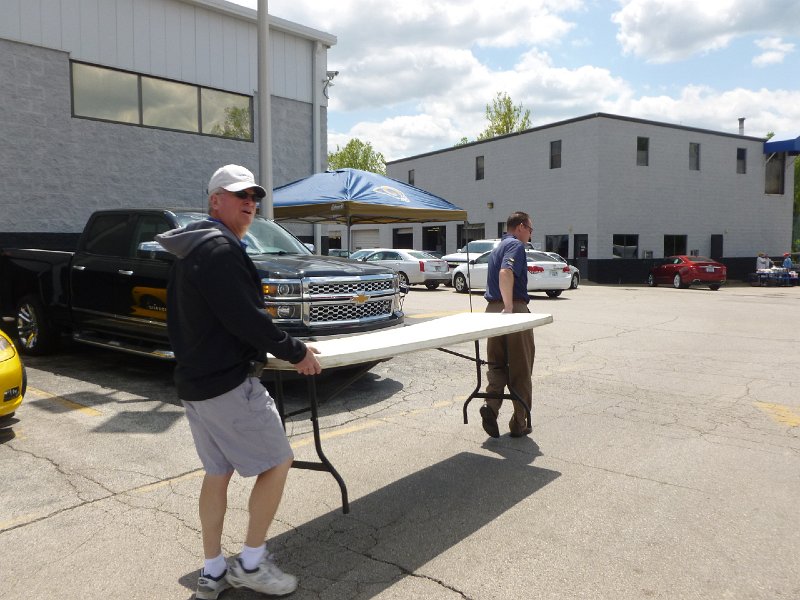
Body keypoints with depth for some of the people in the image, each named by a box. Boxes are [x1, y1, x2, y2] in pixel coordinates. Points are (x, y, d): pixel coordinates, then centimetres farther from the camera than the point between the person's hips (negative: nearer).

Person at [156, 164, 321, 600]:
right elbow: (246, 319, -23)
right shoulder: (218, 248, -17)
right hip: (229, 383, -10)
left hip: (195, 382, 10)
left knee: (217, 473, 18)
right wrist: (296, 352, -12)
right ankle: (251, 564, 14)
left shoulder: (193, 248, 15)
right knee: (277, 463, 3)